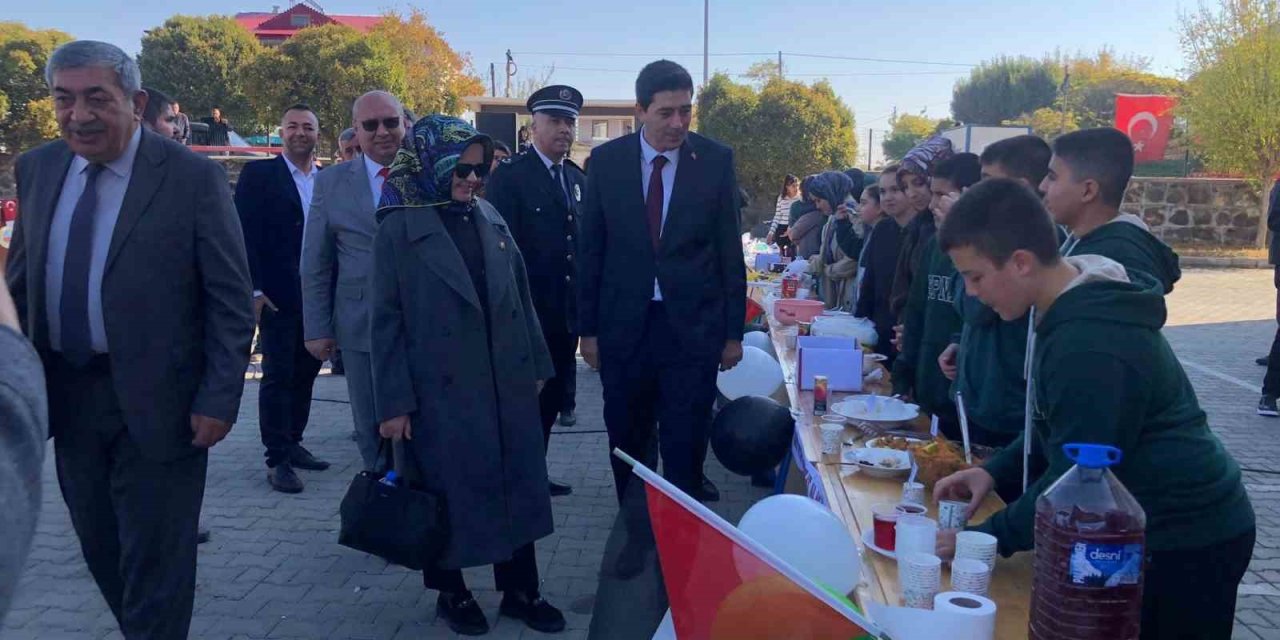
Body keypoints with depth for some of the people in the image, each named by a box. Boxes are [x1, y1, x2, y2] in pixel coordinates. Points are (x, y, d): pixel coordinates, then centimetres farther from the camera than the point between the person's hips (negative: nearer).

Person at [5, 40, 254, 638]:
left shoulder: (193, 177, -12)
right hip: (67, 397, 6)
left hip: (155, 402, -5)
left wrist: (219, 400, -15)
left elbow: (232, 300, -11)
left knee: (155, 561, 7)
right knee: (101, 550, 19)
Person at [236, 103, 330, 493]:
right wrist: (254, 289, -13)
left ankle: (293, 443, 23)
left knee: (305, 373, 10)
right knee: (278, 375, -1)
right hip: (277, 295, -4)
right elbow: (244, 234, -6)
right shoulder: (259, 174, -1)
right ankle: (277, 459, 4)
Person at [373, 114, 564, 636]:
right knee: (450, 492, 9)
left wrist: (536, 365, 12)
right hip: (442, 389, -4)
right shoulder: (399, 229, -7)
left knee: (515, 485, 10)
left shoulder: (490, 217, 6)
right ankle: (451, 591, 28)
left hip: (506, 382, 4)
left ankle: (519, 590, 24)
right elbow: (387, 321, -7)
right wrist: (394, 402, -9)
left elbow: (520, 295, 11)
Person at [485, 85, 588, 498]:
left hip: (566, 313, 6)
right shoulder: (508, 177, -8)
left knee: (551, 400, 14)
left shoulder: (578, 179, 12)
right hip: (527, 314, -6)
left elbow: (585, 243, 12)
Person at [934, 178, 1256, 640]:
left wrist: (982, 539, -16)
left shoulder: (1089, 347, -30)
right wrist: (995, 470, 4)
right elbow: (1061, 427, 14)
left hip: (1182, 545, -9)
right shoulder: (1083, 308, 3)